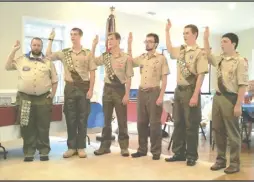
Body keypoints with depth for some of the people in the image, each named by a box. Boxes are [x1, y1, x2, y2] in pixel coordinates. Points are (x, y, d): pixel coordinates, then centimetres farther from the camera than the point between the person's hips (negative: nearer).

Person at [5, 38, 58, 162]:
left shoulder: (48, 62, 7)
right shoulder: (21, 60, 9)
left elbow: (54, 80, 9)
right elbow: (8, 67, 7)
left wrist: (52, 94, 0)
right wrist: (14, 51, 3)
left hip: (43, 99, 0)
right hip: (25, 98, 1)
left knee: (43, 127, 4)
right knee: (27, 127, 5)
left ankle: (44, 152, 14)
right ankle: (28, 152, 15)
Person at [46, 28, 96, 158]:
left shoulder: (87, 53, 1)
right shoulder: (64, 53, 8)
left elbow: (92, 73, -1)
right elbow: (48, 55, 1)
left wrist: (91, 89, -8)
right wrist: (51, 39, 2)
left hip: (84, 87, -2)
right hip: (70, 87, 2)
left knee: (83, 118, 3)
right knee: (70, 117, 5)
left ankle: (81, 147, 12)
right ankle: (71, 146, 16)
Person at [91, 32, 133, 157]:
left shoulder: (125, 57, -7)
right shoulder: (105, 56, 6)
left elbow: (128, 77, -8)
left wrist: (127, 94, -12)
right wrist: (94, 45, 2)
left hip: (120, 89, -4)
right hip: (107, 88, 4)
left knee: (122, 120, 4)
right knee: (106, 119, 11)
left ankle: (124, 147, 15)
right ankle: (105, 146, 21)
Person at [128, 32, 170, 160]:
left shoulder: (161, 58, -4)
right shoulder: (141, 58, 10)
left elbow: (164, 79, -6)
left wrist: (161, 96, -15)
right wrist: (129, 44, 12)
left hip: (154, 92, -5)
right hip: (141, 92, 5)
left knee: (154, 123, 1)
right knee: (141, 122, 9)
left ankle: (156, 151, 11)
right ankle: (142, 149, 20)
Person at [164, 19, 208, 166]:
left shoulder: (200, 52, -10)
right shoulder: (181, 50, 10)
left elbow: (201, 75, -15)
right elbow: (170, 49, 31)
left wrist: (195, 95, -21)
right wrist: (167, 31, 23)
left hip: (190, 91, -7)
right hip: (179, 90, 7)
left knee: (191, 125, 2)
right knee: (178, 123, 12)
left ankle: (191, 156, 15)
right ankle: (179, 153, 23)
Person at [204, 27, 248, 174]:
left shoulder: (240, 61, -11)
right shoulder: (220, 59, 8)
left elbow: (243, 85, -16)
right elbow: (208, 56, 29)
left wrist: (238, 105, -20)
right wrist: (206, 39, 19)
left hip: (230, 98, -6)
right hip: (218, 97, 7)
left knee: (232, 132, 5)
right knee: (218, 130, 13)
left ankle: (235, 163, 21)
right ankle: (221, 159, 29)